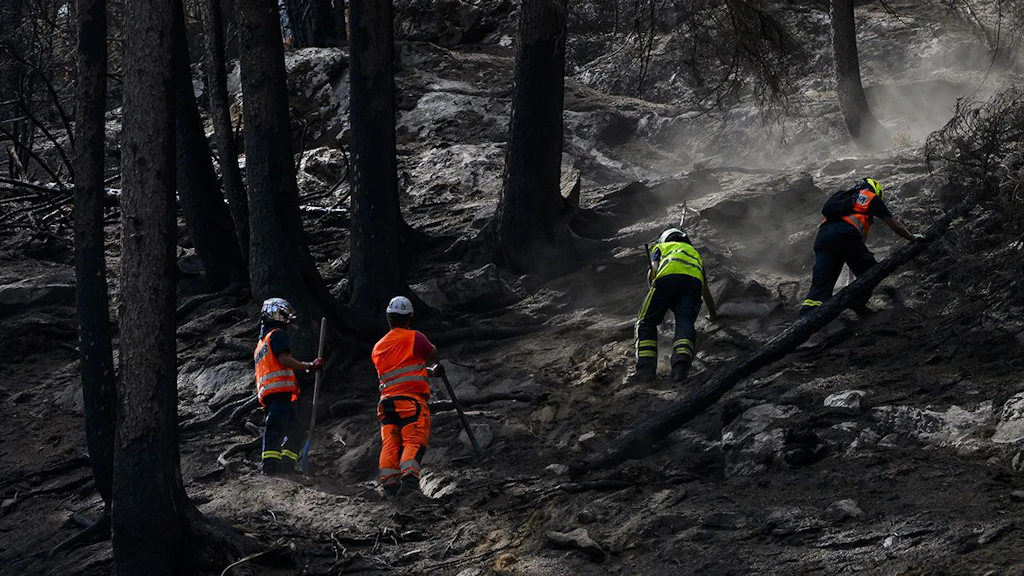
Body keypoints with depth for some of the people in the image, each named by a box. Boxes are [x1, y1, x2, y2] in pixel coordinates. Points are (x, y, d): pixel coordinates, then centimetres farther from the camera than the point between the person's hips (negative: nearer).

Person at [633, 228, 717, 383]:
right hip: (694, 281, 3)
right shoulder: (695, 253, 46)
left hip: (668, 277, -3)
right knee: (685, 324, -5)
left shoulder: (660, 247, 36)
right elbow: (706, 292, 53)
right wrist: (712, 314, 67)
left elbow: (653, 270, 12)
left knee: (646, 322, 3)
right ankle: (681, 363, -33)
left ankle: (646, 366, -14)